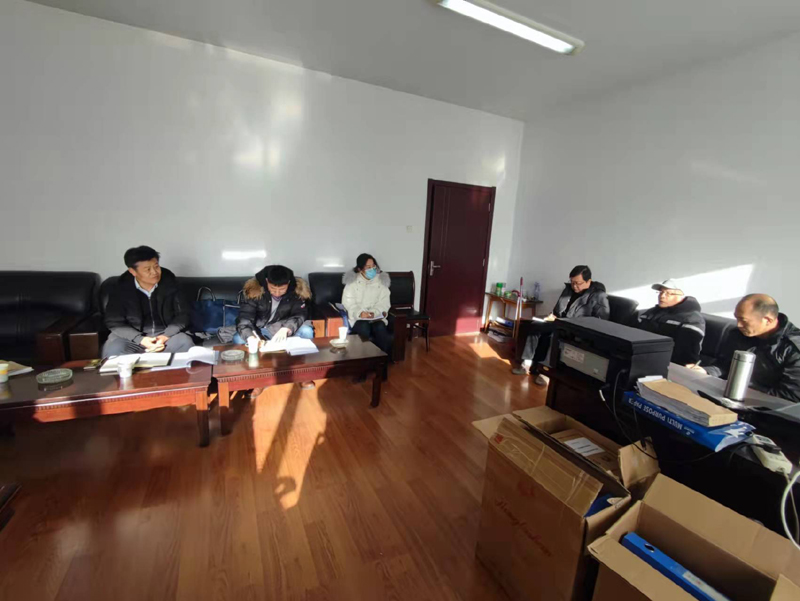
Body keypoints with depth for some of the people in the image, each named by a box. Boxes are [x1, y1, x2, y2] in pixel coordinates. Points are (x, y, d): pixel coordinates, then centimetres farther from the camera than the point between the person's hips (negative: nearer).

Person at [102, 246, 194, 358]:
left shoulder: (169, 281, -6)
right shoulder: (120, 288, -7)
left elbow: (182, 314, -4)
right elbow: (114, 323, -5)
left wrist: (165, 336, -20)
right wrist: (140, 339, -22)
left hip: (167, 334, 0)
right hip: (133, 336, 0)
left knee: (186, 343, -31)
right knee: (112, 350, -31)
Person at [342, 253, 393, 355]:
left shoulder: (381, 280, 6)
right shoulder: (352, 281, 0)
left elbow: (384, 302, 0)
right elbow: (348, 303, -6)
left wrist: (374, 312, -19)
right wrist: (360, 313, -24)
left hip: (376, 317, 2)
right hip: (357, 317, -1)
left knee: (380, 328, -30)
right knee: (364, 328, -33)